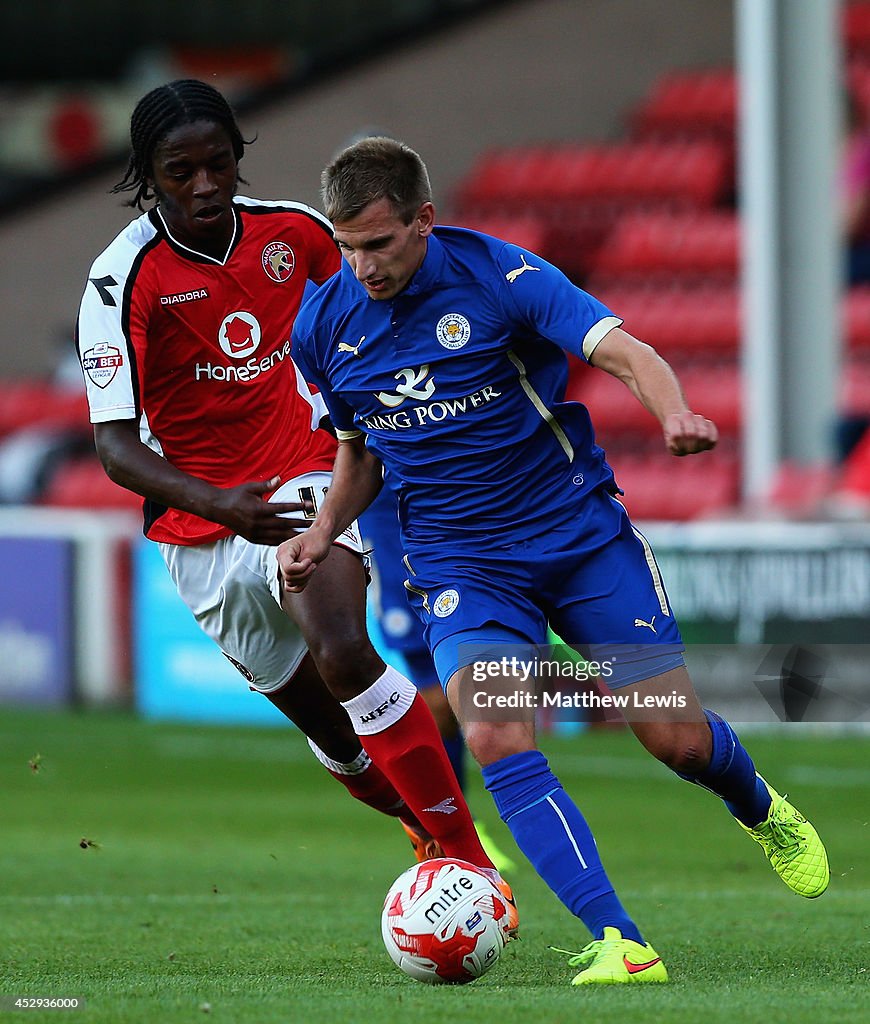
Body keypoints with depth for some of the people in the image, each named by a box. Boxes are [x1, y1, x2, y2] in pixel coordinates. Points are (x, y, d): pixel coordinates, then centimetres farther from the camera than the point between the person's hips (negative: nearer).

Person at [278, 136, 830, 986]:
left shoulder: (498, 276, -15)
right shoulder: (325, 326, -2)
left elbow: (624, 353, -24)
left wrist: (676, 416, -44)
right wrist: (323, 532, -1)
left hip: (581, 534, -2)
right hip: (461, 569, 2)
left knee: (678, 740, 1)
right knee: (496, 741, -24)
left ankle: (759, 809, 40)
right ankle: (619, 945, -26)